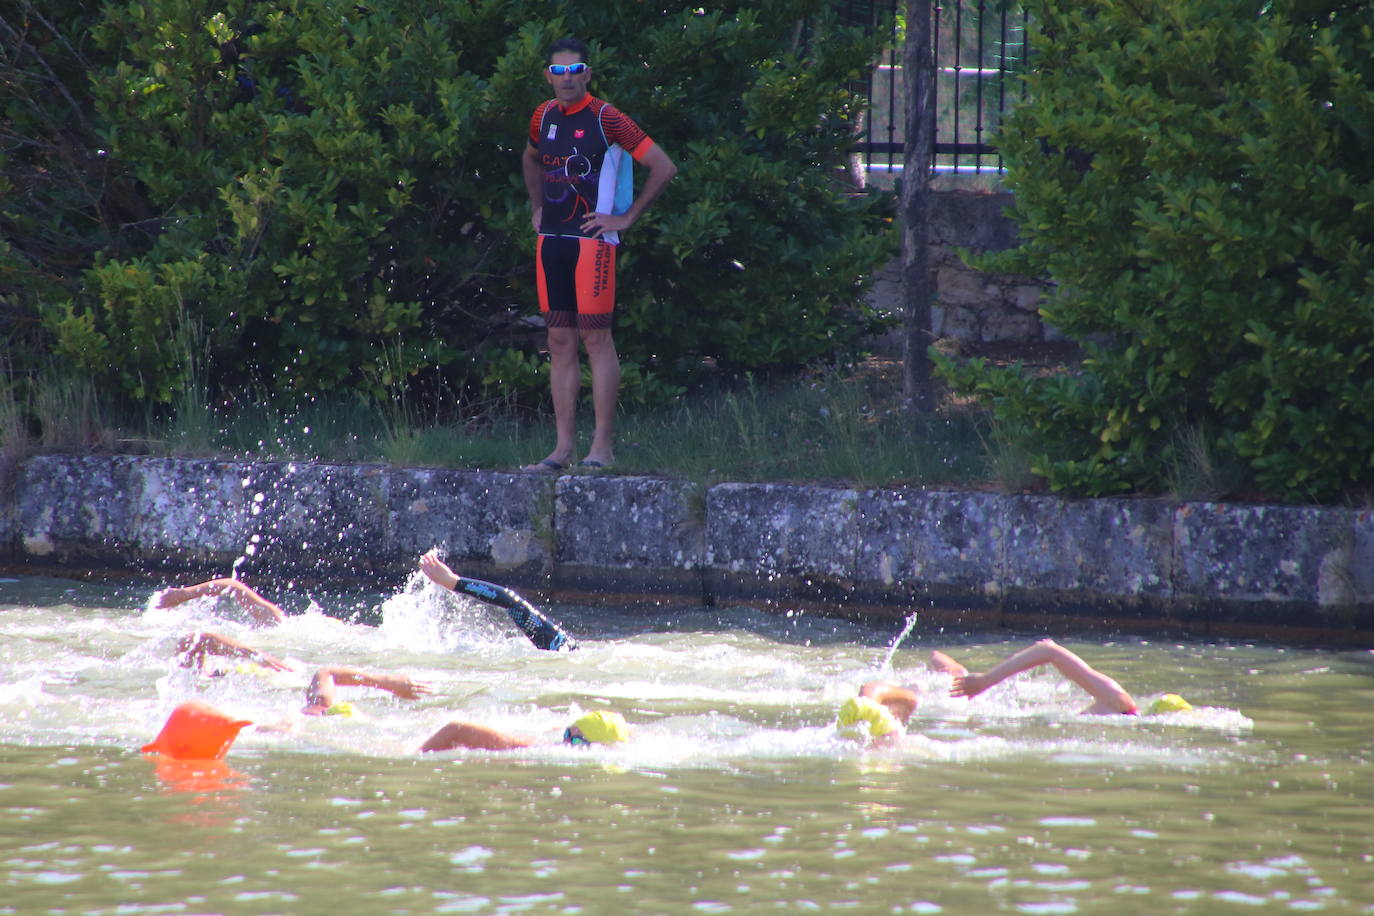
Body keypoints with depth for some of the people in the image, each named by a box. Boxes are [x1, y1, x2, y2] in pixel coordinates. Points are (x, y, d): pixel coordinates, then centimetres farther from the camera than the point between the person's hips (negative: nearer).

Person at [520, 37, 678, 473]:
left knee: (596, 338, -6)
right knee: (560, 343, 5)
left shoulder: (605, 119, -9)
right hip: (551, 241, 7)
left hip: (592, 240, -7)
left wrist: (627, 217, -8)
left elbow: (663, 167, -10)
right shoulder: (544, 117, 11)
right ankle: (563, 446, 6)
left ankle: (602, 446, -5)